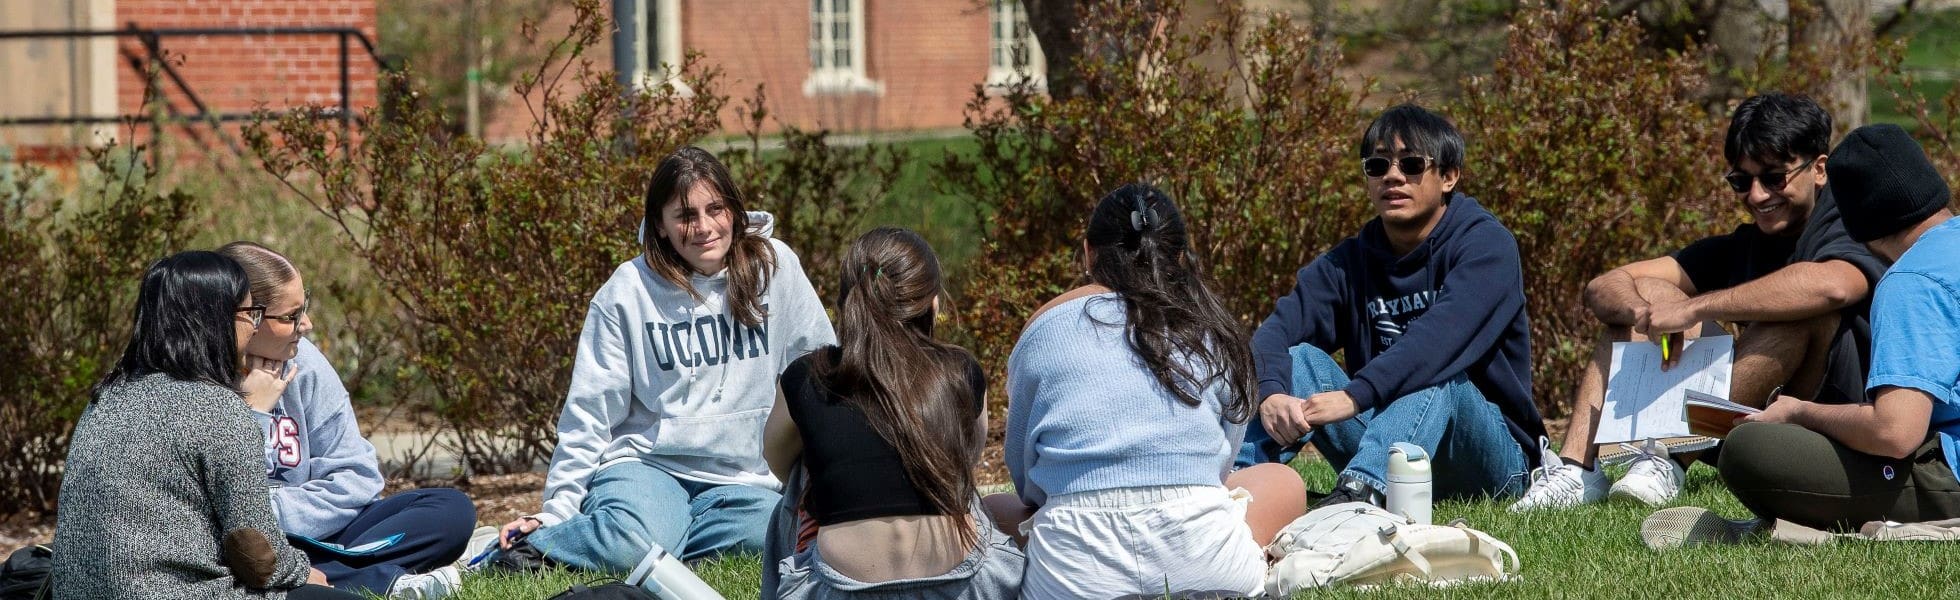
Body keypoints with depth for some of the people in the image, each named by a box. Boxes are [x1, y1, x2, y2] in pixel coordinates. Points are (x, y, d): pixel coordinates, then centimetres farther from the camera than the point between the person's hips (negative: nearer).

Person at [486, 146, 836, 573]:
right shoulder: (627, 293, -3)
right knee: (632, 544, -38)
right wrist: (557, 510, -6)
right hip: (647, 464, -3)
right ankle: (526, 549, -10)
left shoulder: (773, 266, 0)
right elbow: (590, 415, 0)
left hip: (743, 480, 3)